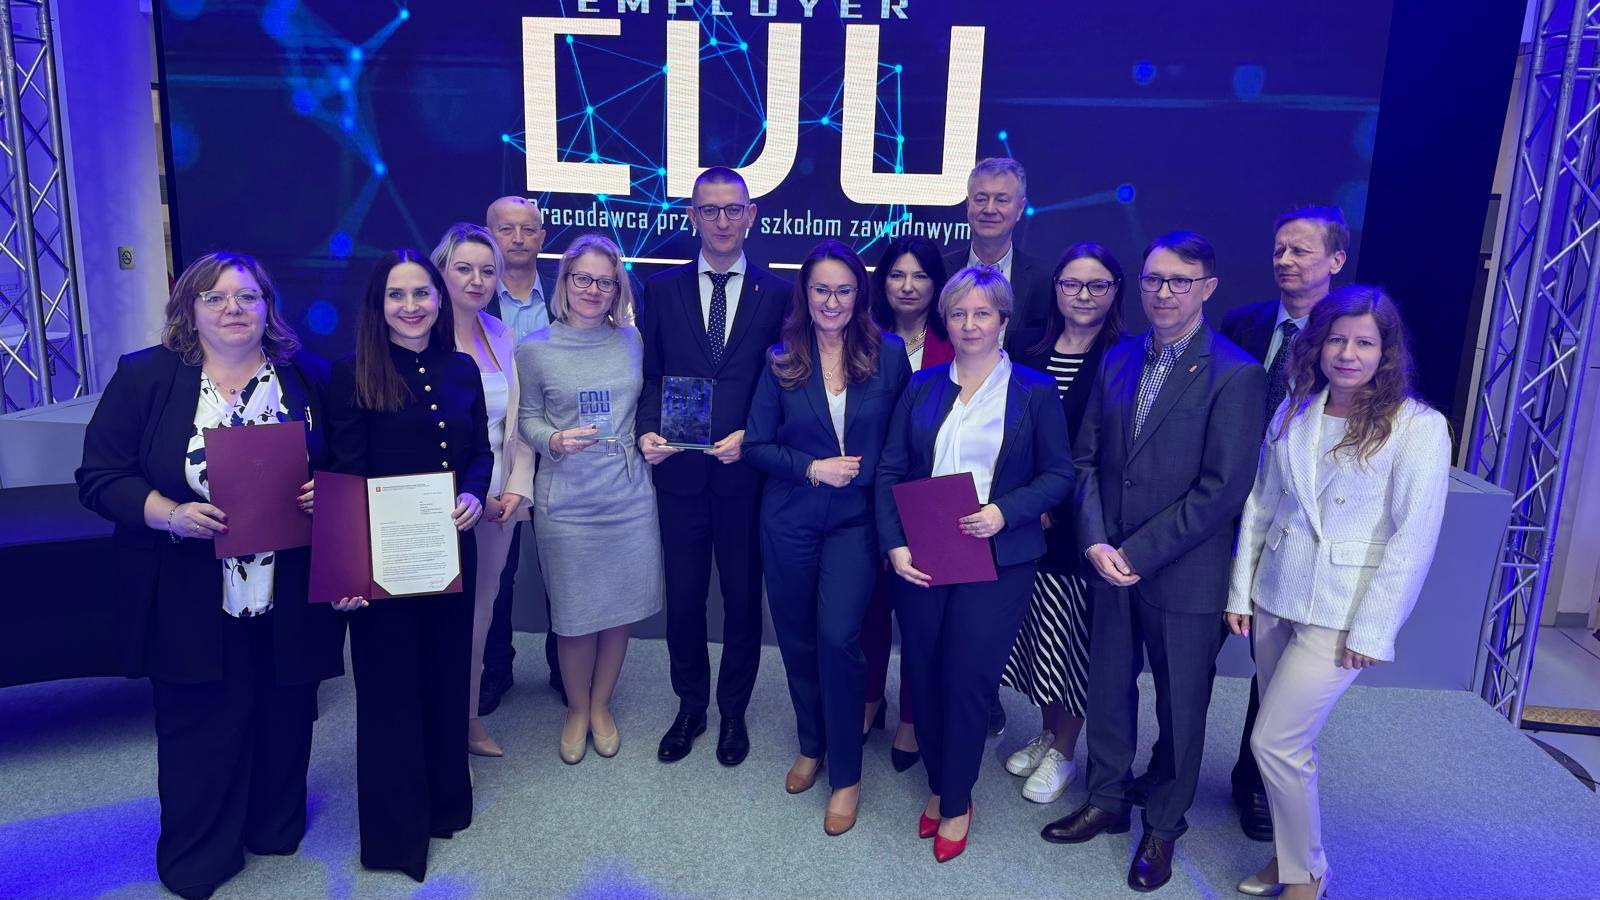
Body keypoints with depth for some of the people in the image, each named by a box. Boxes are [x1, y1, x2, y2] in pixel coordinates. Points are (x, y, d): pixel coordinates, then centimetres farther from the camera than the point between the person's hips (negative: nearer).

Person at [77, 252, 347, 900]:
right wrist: (171, 514, -20)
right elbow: (99, 478, -3)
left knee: (284, 719, 15)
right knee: (201, 729, 9)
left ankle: (276, 826, 40)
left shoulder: (309, 377, 4)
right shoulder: (143, 377, -1)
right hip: (191, 602, -1)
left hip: (290, 601, 2)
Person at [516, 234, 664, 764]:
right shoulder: (534, 349, 0)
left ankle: (601, 706, 31)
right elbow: (528, 419, 5)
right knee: (575, 614, 5)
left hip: (628, 494, 2)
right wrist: (555, 441, -14)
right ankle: (577, 709, 30)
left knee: (621, 607, 9)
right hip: (567, 499, -2)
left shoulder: (631, 340, 6)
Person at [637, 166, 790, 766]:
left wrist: (751, 436, -13)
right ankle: (690, 707, 32)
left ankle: (733, 711, 30)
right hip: (680, 470, 1)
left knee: (743, 598, 11)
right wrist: (647, 431, -11)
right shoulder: (662, 289, 6)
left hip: (746, 470, -1)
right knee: (683, 598, 11)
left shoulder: (776, 292, 2)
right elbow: (648, 374, 6)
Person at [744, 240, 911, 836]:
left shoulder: (889, 356, -2)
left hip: (855, 520, -2)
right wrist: (812, 468, -13)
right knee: (797, 639, 12)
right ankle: (811, 745, 37)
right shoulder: (782, 361, 1)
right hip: (789, 520, 2)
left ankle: (846, 774, 8)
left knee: (838, 637, -13)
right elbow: (757, 444, 2)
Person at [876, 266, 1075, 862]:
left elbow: (1059, 475, 0)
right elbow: (890, 472, 4)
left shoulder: (1034, 390, 1)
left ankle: (956, 801, 22)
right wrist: (894, 544, -9)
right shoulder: (922, 388, 8)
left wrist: (1004, 511, -16)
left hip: (996, 561, -3)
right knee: (925, 675, 9)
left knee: (968, 680, 0)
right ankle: (938, 784, 32)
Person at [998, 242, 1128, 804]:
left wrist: (1060, 504, -16)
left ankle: (1063, 753, 25)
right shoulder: (1027, 349, 5)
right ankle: (1046, 734, 36)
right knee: (1036, 628, 14)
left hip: (1080, 524, -4)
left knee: (1072, 634, 5)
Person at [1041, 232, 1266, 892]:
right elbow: (1088, 459, 5)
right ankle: (1107, 802, 38)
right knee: (1108, 689, 16)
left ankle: (1163, 826, 34)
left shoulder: (1236, 375, -13)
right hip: (1111, 563, 5)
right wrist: (1096, 542, -9)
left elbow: (1223, 489, -17)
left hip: (1185, 575, -4)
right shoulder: (1117, 361, 5)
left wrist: (1137, 553, -15)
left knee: (1181, 706, 12)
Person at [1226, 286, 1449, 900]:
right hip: (1275, 598, 5)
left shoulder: (1417, 427, -10)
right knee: (1289, 741, 14)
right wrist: (1241, 590, 5)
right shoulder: (1294, 412, 6)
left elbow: (1414, 537, -13)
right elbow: (1260, 504, 8)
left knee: (1274, 741, -4)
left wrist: (1372, 630, -14)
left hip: (1340, 615, -5)